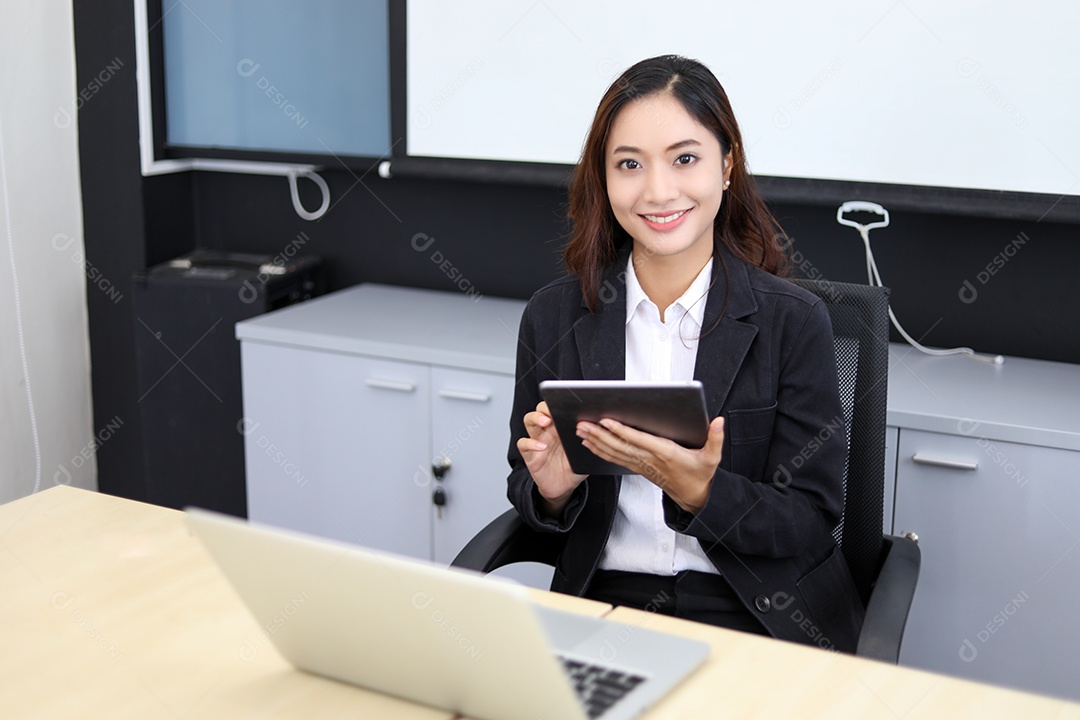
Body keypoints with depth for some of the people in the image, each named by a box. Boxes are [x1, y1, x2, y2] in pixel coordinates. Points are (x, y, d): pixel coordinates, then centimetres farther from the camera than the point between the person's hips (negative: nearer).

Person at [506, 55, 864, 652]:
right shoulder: (553, 317, 5)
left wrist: (698, 490, -20)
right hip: (603, 603, 2)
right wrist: (551, 487, -11)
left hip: (756, 618, -2)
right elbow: (529, 502, 12)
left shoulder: (794, 322, -2)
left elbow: (811, 524, -3)